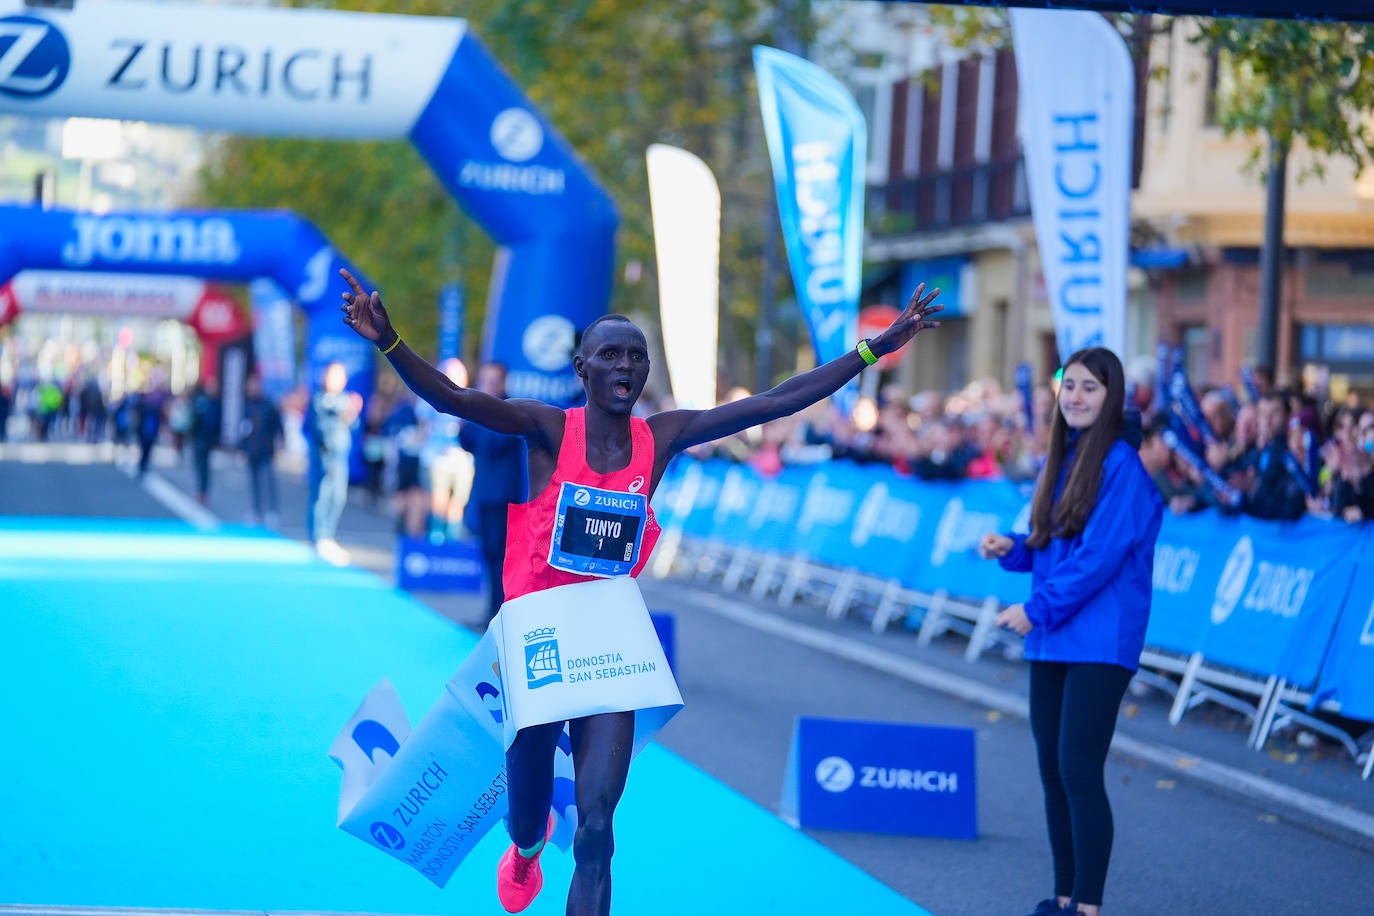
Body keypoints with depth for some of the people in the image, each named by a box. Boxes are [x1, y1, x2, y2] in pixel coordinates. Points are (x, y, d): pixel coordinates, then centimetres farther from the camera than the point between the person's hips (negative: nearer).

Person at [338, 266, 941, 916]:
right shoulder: (549, 430, -8)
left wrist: (877, 347, -1)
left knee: (595, 832, -10)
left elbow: (774, 402, 1)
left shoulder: (661, 439, 0)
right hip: (535, 641, -1)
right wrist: (388, 342, -40)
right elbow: (451, 399, -22)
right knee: (528, 808, 17)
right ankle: (527, 847, 55)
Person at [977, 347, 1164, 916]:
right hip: (1051, 640, 8)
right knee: (1052, 772, 9)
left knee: (1079, 772, -10)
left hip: (1099, 643, -8)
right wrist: (1010, 549, 1)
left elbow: (1100, 555, -16)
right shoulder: (1061, 461, 13)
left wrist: (1036, 610, -13)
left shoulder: (1121, 464, -10)